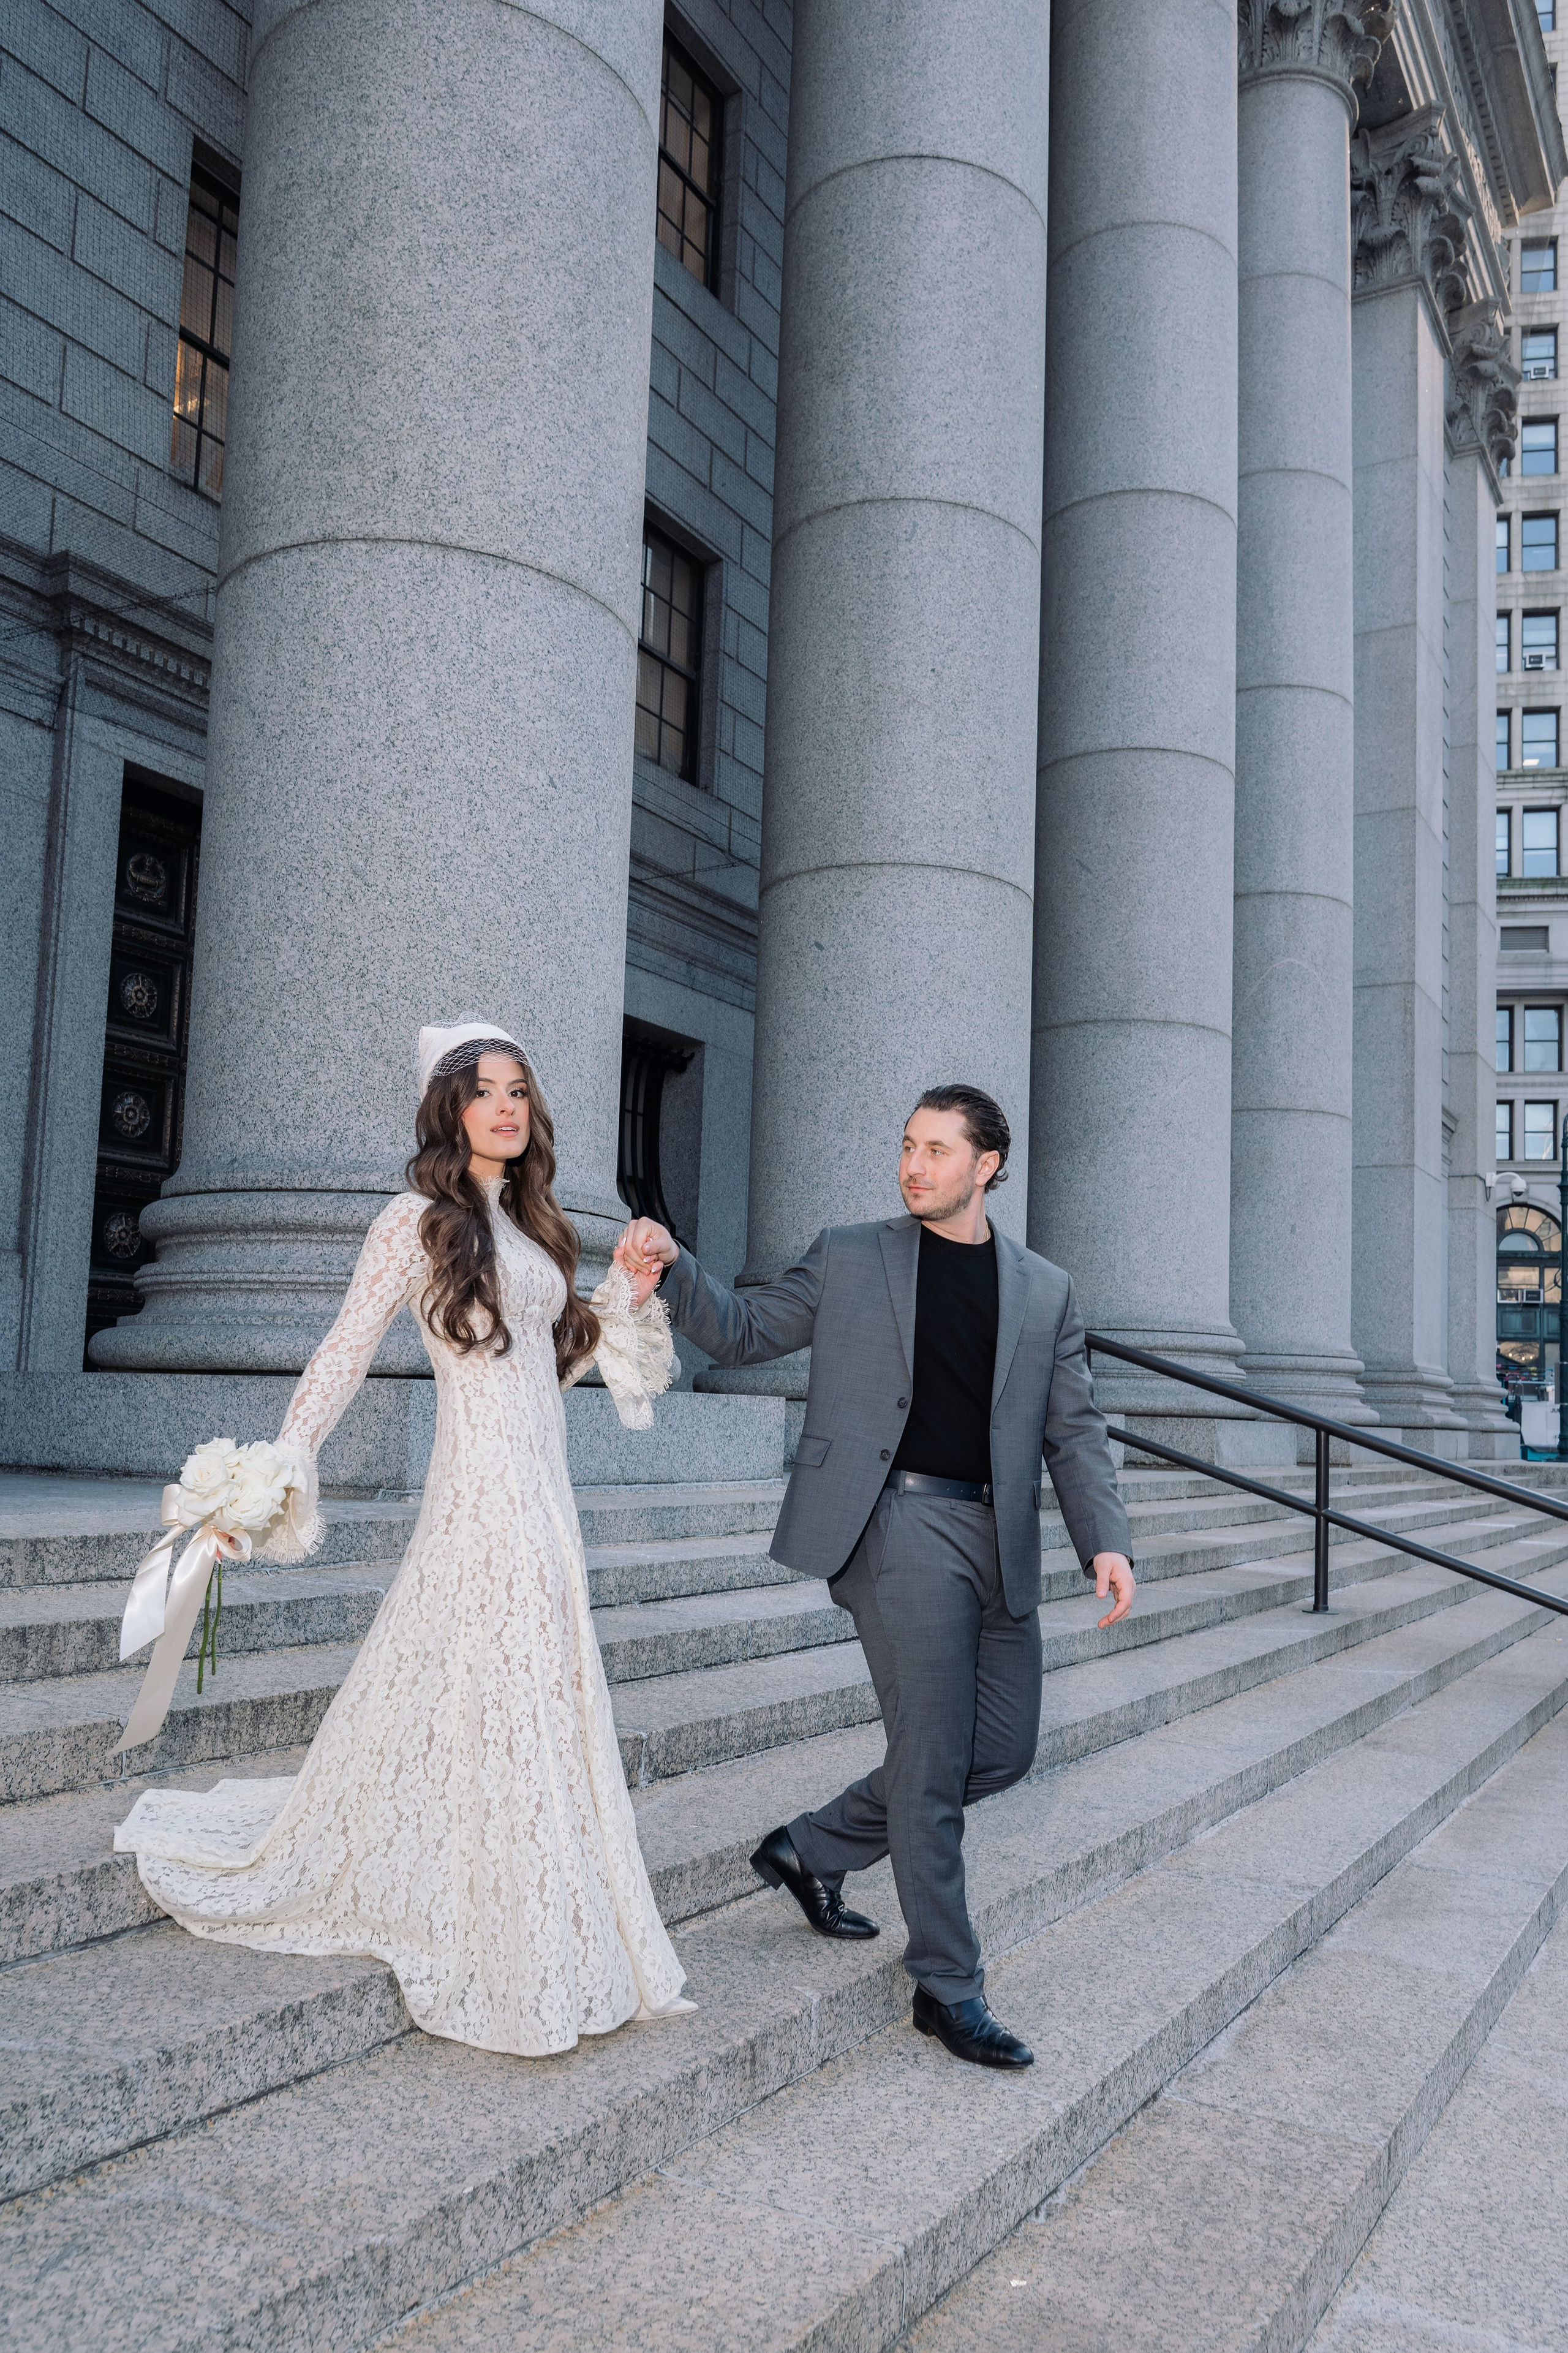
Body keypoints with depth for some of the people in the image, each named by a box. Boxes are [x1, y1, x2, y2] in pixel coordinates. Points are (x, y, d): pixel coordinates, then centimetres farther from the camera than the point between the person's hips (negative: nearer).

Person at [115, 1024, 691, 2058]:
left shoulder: (529, 1224, 14)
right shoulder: (421, 1220, -7)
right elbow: (346, 1353, -11)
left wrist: (626, 1296, 7)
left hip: (545, 1493, 7)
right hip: (483, 1494, -7)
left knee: (540, 1698, 12)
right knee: (493, 1706, -1)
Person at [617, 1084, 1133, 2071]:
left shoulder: (1046, 1292, 12)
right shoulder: (850, 1258, 6)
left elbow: (1074, 1428, 9)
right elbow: (743, 1330, 9)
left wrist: (1105, 1540, -4)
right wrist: (674, 1265, -9)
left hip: (999, 1537, 5)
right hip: (902, 1520, -4)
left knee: (1002, 1749, 9)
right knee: (934, 1760, -4)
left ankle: (814, 1849, 28)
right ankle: (948, 1988, 11)